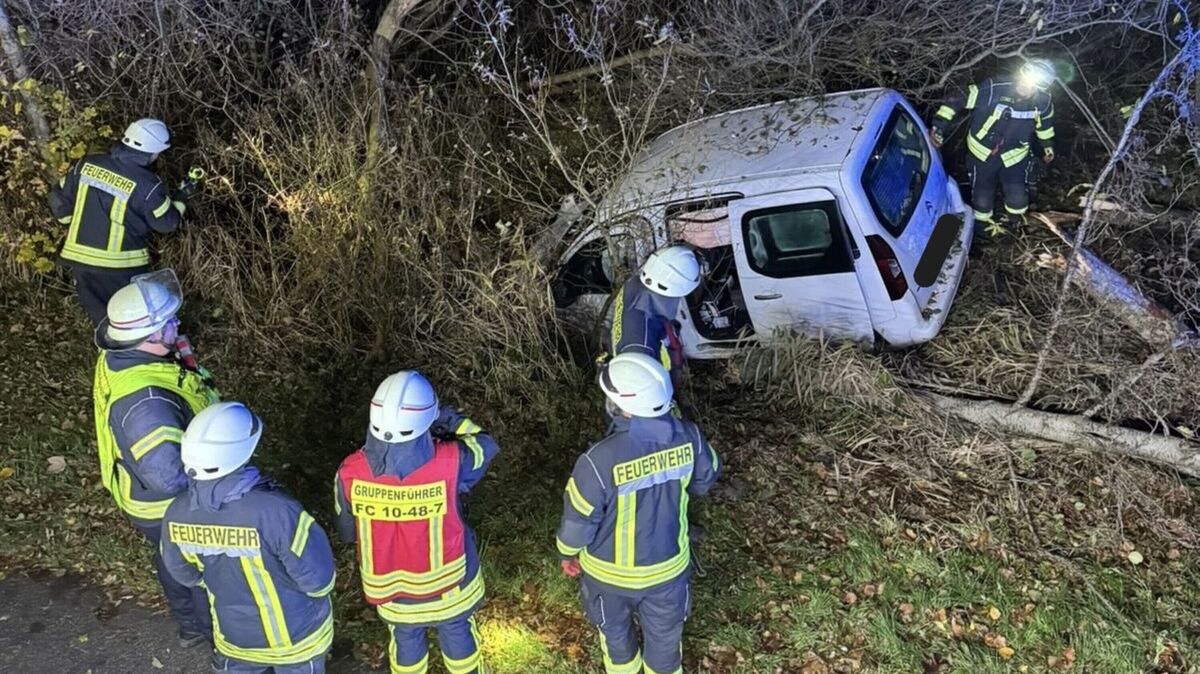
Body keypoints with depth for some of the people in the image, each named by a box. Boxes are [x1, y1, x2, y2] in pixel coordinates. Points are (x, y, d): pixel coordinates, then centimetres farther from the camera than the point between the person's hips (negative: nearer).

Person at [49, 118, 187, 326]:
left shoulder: (87, 164, -1)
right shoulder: (146, 184, -16)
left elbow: (59, 201, 8)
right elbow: (166, 223, -4)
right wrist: (180, 200, 13)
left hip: (80, 257, 5)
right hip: (121, 265, -4)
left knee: (101, 317, 19)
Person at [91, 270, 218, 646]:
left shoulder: (118, 357, -12)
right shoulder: (144, 401, -42)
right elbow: (169, 477, -43)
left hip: (150, 494, 9)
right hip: (173, 508, -9)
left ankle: (191, 626, 57)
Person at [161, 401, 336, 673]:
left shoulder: (178, 515, -21)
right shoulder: (275, 511, -38)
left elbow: (186, 574, -1)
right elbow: (319, 581, -27)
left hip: (234, 636, 3)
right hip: (296, 635, -3)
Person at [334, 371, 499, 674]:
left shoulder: (351, 472, -28)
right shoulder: (449, 463, -34)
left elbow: (347, 533, -8)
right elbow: (486, 445, -9)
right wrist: (447, 416, -7)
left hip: (390, 590, 1)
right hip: (447, 585, -1)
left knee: (406, 643, 30)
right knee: (458, 637, 28)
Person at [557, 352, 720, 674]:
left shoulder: (600, 460, -36)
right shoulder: (689, 438, -23)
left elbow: (579, 520, -20)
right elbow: (705, 481, -1)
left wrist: (568, 554, 2)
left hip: (609, 571, -2)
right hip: (669, 566, 2)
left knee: (616, 633, 30)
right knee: (665, 637, 28)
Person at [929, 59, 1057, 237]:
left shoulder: (1042, 102, -18)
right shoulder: (994, 89, -32)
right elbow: (958, 100, -24)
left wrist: (1048, 146, 19)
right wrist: (939, 125, -31)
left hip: (1014, 155, 2)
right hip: (982, 152, -2)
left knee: (1017, 199, -1)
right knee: (982, 199, 9)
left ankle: (1015, 222, 35)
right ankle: (983, 223, 43)